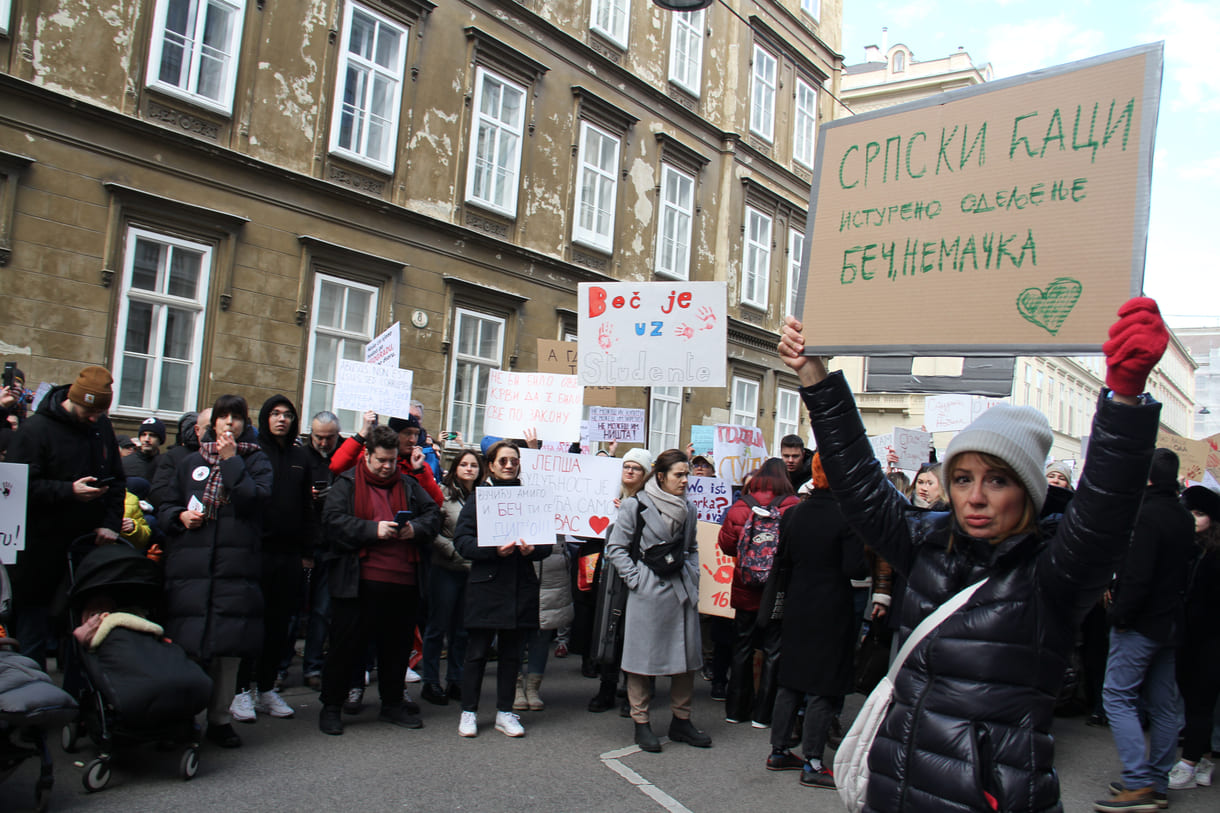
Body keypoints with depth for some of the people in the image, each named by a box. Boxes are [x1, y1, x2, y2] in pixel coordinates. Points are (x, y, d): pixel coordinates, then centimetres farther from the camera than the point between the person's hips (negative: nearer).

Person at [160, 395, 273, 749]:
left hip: (235, 567, -1)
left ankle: (220, 717, 13)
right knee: (185, 644, -1)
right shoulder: (191, 462, 17)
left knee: (229, 645, 1)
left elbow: (254, 498, -8)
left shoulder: (256, 461, 11)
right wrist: (181, 516, -2)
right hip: (190, 565, 1)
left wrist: (231, 460, -7)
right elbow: (165, 507, 18)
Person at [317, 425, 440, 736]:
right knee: (346, 645, 4)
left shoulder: (408, 485, 14)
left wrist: (415, 528, -10)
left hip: (403, 582, 4)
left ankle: (393, 703, 28)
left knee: (397, 645, 13)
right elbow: (333, 520, -10)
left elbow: (433, 514, 11)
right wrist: (373, 530, -19)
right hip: (359, 581, -4)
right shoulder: (347, 484, 3)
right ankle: (331, 707, 18)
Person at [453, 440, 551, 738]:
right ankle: (469, 712, 17)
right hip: (485, 585, -2)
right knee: (477, 652, 3)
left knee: (511, 652, 10)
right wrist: (494, 549, -21)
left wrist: (533, 549, -14)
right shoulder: (478, 497, 3)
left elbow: (548, 543, 8)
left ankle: (505, 713, 21)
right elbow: (462, 540, -6)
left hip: (520, 588, 2)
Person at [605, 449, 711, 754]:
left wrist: (692, 575, 9)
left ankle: (681, 720, 22)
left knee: (687, 655, 8)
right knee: (644, 656, 1)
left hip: (682, 589, 6)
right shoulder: (635, 506, -7)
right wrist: (636, 579, -9)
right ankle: (641, 723, 14)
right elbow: (616, 548, -5)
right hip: (648, 592, -5)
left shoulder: (688, 509, 9)